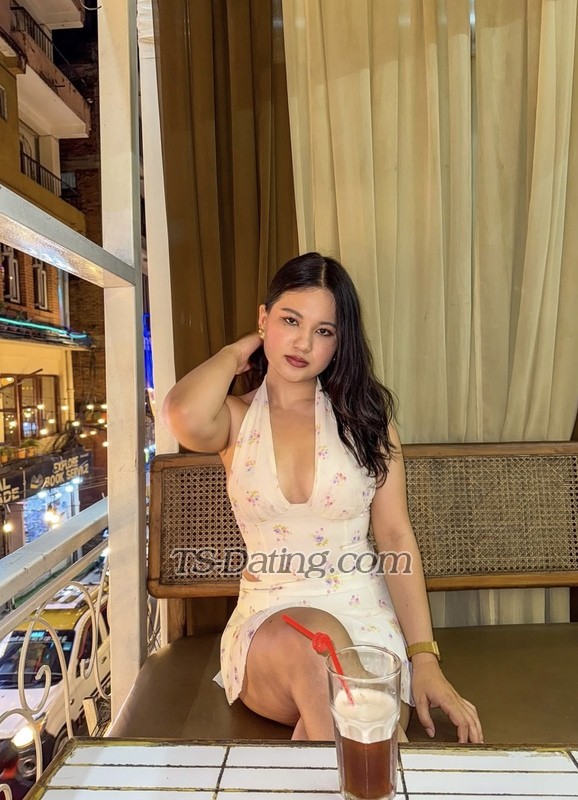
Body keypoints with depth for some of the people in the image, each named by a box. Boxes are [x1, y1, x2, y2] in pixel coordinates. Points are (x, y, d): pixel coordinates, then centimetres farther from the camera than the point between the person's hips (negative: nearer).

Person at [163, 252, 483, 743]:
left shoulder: (363, 415, 4)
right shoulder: (238, 418, 1)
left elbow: (396, 535, 0)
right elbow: (185, 416, -25)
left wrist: (424, 658, -8)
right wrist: (234, 354, -4)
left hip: (365, 619, 0)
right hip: (267, 623, 1)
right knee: (316, 637, -33)